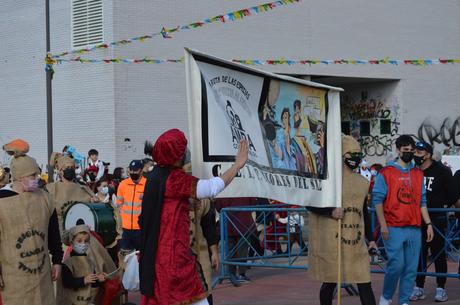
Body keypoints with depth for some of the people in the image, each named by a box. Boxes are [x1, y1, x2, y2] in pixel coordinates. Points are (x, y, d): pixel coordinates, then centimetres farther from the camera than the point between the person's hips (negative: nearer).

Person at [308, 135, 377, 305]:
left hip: (356, 243, 5)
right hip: (330, 242, -5)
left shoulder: (362, 182, 14)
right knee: (330, 282, 6)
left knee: (364, 282, -1)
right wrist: (330, 212, -20)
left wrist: (370, 238, 20)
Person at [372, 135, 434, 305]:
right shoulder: (386, 173, 0)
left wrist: (428, 224, 10)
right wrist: (383, 225, -11)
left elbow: (422, 201, 18)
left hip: (414, 229, 5)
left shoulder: (418, 174, 16)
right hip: (393, 229, -5)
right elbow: (377, 199, -3)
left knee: (411, 268, 3)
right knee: (396, 264, -10)